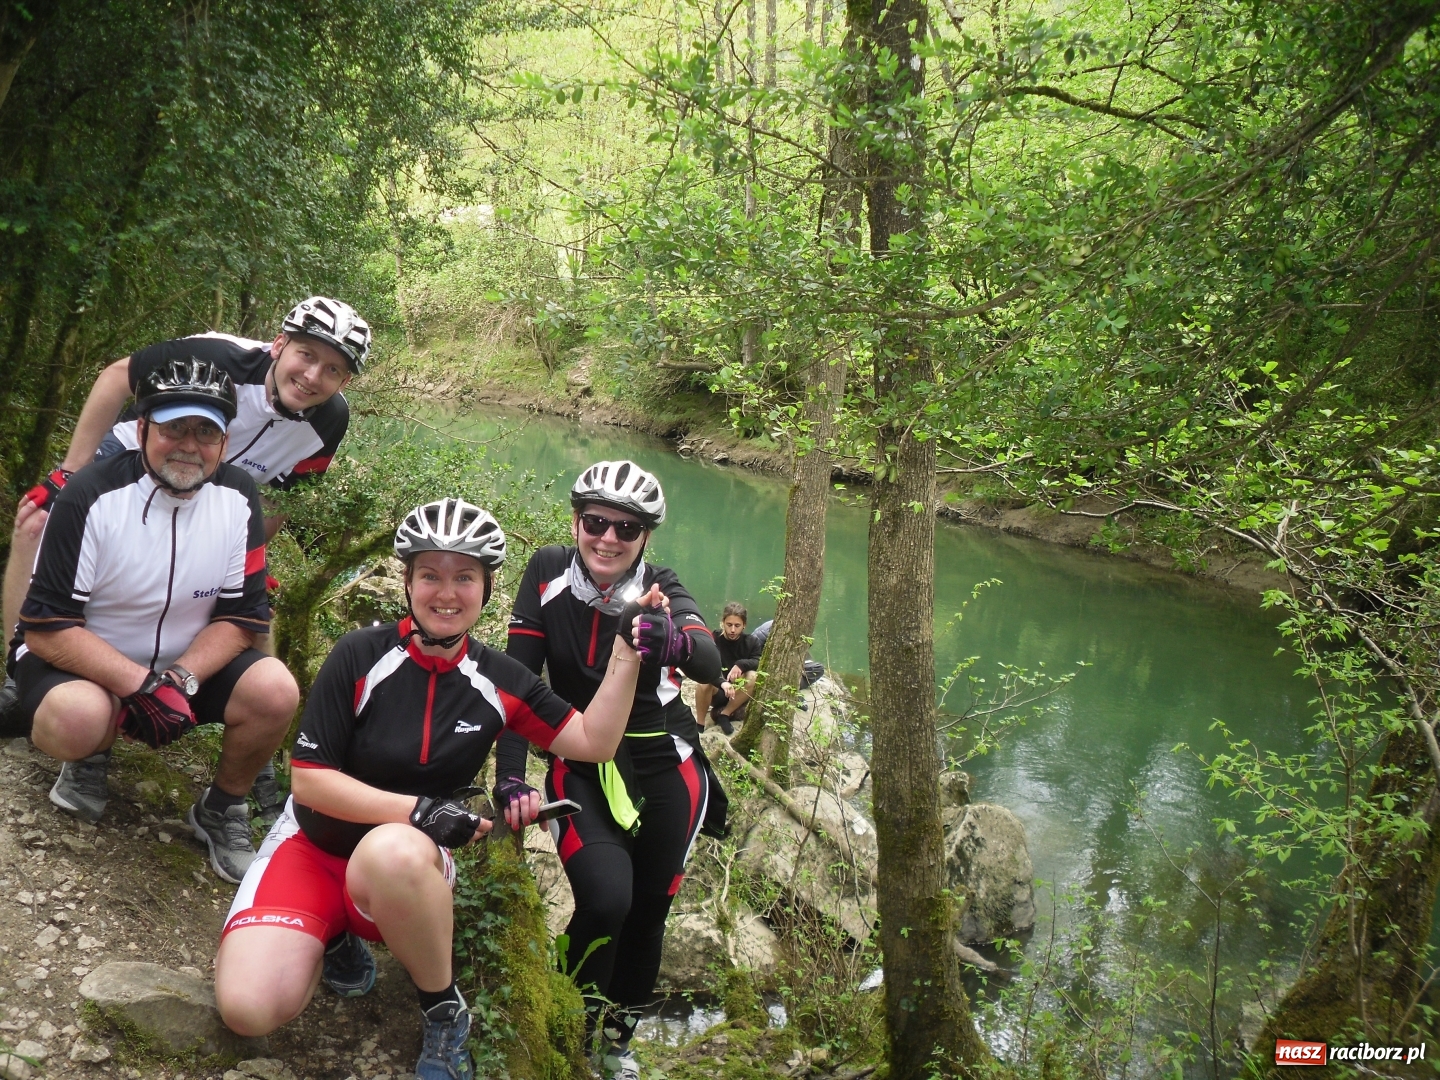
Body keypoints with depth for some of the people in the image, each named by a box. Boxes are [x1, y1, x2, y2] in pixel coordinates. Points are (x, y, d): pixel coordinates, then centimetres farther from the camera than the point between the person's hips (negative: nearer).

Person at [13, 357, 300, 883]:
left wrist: (180, 678, -24)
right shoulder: (91, 497, -19)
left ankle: (222, 810, 4)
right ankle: (89, 758, 5)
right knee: (78, 719, -36)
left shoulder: (237, 498, -9)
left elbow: (241, 617, -6)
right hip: (82, 662, -2)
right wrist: (140, 685, -31)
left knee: (275, 691, -25)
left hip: (192, 663, 3)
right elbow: (46, 628, -20)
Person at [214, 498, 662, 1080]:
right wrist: (416, 809, -25)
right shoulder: (361, 655, -12)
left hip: (409, 861, 1)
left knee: (392, 852, -39)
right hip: (315, 846, -1)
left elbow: (593, 741, -1)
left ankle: (444, 1011, -14)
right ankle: (335, 940, 8)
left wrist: (626, 652, -12)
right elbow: (310, 780, -13)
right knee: (248, 1008, -26)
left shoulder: (499, 681, -4)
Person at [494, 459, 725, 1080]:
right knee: (606, 899, -22)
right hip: (580, 768, -1)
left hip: (664, 768, 1)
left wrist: (675, 639, -56)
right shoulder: (549, 572, -11)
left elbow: (710, 666, -32)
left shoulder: (660, 587, -13)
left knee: (648, 912, 8)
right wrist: (508, 774, -23)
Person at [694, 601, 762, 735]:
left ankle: (724, 713, -10)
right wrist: (722, 683, -49)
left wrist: (741, 664, -37)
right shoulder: (713, 640, -14)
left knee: (753, 676, -27)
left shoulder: (751, 642, -3)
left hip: (739, 693, 3)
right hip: (717, 692, -3)